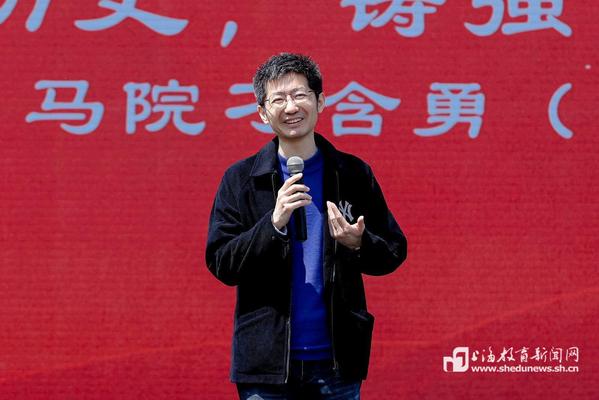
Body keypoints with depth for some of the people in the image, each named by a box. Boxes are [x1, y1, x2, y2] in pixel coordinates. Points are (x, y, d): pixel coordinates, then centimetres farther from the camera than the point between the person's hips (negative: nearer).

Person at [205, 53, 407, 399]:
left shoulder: (353, 174, 6)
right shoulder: (241, 179, 2)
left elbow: (394, 252, 10)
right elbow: (221, 263, -4)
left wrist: (359, 244, -13)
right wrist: (273, 224, -18)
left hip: (337, 361, 1)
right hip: (267, 360, -1)